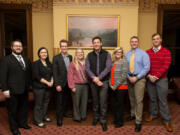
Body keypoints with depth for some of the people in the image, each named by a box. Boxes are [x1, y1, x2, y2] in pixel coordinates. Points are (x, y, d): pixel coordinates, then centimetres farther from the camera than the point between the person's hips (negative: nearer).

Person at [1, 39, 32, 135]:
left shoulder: (26, 59, 10)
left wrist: (30, 84, 10)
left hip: (24, 90, 5)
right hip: (12, 90, -5)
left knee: (24, 108, 18)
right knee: (12, 110, 10)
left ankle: (22, 123, 38)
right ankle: (14, 127, 28)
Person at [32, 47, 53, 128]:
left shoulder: (49, 63, 11)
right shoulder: (36, 63, -8)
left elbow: (52, 74, 14)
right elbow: (36, 76, -15)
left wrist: (52, 81, -4)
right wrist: (47, 82, -16)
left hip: (48, 87, 6)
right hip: (39, 87, -6)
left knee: (46, 102, 13)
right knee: (39, 104, 2)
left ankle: (44, 116, 32)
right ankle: (37, 120, 16)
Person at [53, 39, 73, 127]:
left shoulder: (70, 57, 6)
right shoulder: (56, 58, -9)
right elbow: (55, 73, -12)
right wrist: (57, 85, -16)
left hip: (68, 83, 5)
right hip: (61, 83, -5)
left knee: (65, 99, 18)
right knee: (60, 101, 4)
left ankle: (64, 112, 37)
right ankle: (59, 117, 17)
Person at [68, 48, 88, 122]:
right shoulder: (73, 63, -2)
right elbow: (70, 76, -5)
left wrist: (89, 83, 3)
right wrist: (72, 86, -9)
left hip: (85, 85, 4)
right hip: (76, 85, -3)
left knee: (84, 101, 11)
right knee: (76, 102, 6)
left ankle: (83, 116, 28)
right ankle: (77, 117, 22)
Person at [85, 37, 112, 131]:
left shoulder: (106, 54, 0)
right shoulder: (89, 55, 6)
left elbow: (108, 68, -9)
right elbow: (87, 68, -3)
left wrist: (99, 78, -16)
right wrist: (94, 78, -17)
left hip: (104, 81, -2)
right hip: (93, 81, 2)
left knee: (103, 101, -2)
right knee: (95, 101, 14)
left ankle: (103, 121, 13)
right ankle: (96, 117, 32)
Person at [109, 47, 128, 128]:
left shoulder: (124, 62, -7)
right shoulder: (113, 63, 11)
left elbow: (124, 76, -14)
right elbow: (111, 75, 12)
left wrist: (115, 86, -13)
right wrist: (110, 84, -1)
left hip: (121, 87, -6)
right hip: (113, 88, 6)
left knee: (119, 104, 4)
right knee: (113, 104, 12)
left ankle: (119, 122, 20)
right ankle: (116, 119, 30)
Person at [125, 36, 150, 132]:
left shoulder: (143, 53, -4)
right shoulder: (127, 54, 7)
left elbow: (146, 67, -9)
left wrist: (136, 77, -14)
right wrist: (129, 77, -8)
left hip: (139, 79, -4)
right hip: (129, 78, 4)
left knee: (139, 100, -5)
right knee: (131, 99, 16)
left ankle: (138, 122, 5)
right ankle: (133, 114, 36)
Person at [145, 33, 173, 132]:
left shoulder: (166, 52, -1)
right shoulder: (147, 52, 7)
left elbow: (166, 66, -9)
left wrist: (156, 76, -14)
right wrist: (149, 76, -9)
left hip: (161, 79, -2)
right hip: (150, 79, 3)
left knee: (163, 100, 1)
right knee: (152, 98, 11)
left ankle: (167, 120, 13)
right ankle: (153, 114, 29)